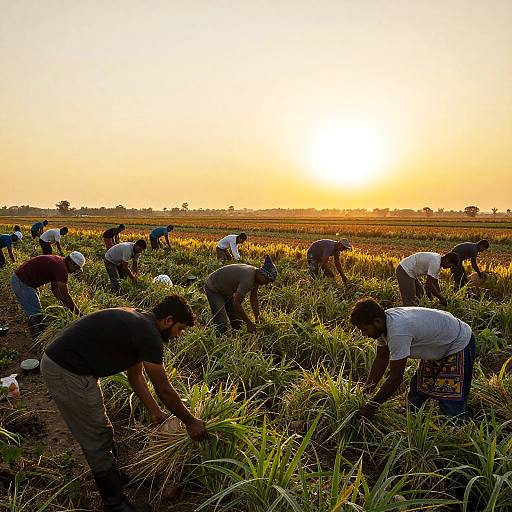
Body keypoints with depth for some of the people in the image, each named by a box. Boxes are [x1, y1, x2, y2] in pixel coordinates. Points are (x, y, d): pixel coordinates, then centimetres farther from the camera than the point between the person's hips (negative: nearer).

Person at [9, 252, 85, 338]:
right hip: (22, 282, -11)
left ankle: (37, 337, 32)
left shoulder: (57, 263, 7)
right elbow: (65, 295, -21)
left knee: (33, 312, 21)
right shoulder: (61, 268, -22)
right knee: (35, 314, -7)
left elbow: (55, 289, 14)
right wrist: (78, 313, -14)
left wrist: (68, 305, 10)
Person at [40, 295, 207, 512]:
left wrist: (155, 412, 20)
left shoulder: (137, 321, 11)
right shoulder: (148, 334, -18)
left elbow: (135, 374, 19)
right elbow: (164, 390, -12)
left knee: (100, 432, 23)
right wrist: (191, 421, 1)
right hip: (67, 373, -10)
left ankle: (116, 477, 42)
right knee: (98, 441, 4)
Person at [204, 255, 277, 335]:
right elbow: (236, 303, -35)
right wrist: (249, 323, -26)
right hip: (213, 289, -9)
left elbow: (254, 299, 2)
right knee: (222, 325, -16)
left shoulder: (256, 277, -9)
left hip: (227, 291, 9)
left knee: (237, 322, 8)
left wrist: (257, 319, -1)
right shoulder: (248, 279, -37)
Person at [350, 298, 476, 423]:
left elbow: (396, 377, -34)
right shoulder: (383, 323, -13)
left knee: (452, 406, -10)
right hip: (438, 348, 9)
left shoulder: (397, 331, -40)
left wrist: (372, 406, -24)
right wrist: (366, 390, -6)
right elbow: (381, 359, -1)